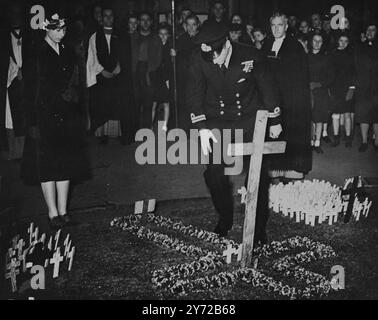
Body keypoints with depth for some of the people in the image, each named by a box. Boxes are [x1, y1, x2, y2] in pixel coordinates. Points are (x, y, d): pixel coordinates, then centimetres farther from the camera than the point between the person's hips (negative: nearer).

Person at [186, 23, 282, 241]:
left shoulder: (251, 56, -15)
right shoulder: (199, 59, -14)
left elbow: (266, 87, -2)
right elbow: (195, 94, -9)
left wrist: (274, 121, 4)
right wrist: (202, 127, -20)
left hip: (249, 119, -1)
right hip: (216, 121, 1)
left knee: (258, 173, -3)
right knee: (214, 173, -3)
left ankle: (259, 226, 14)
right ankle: (225, 219, 22)